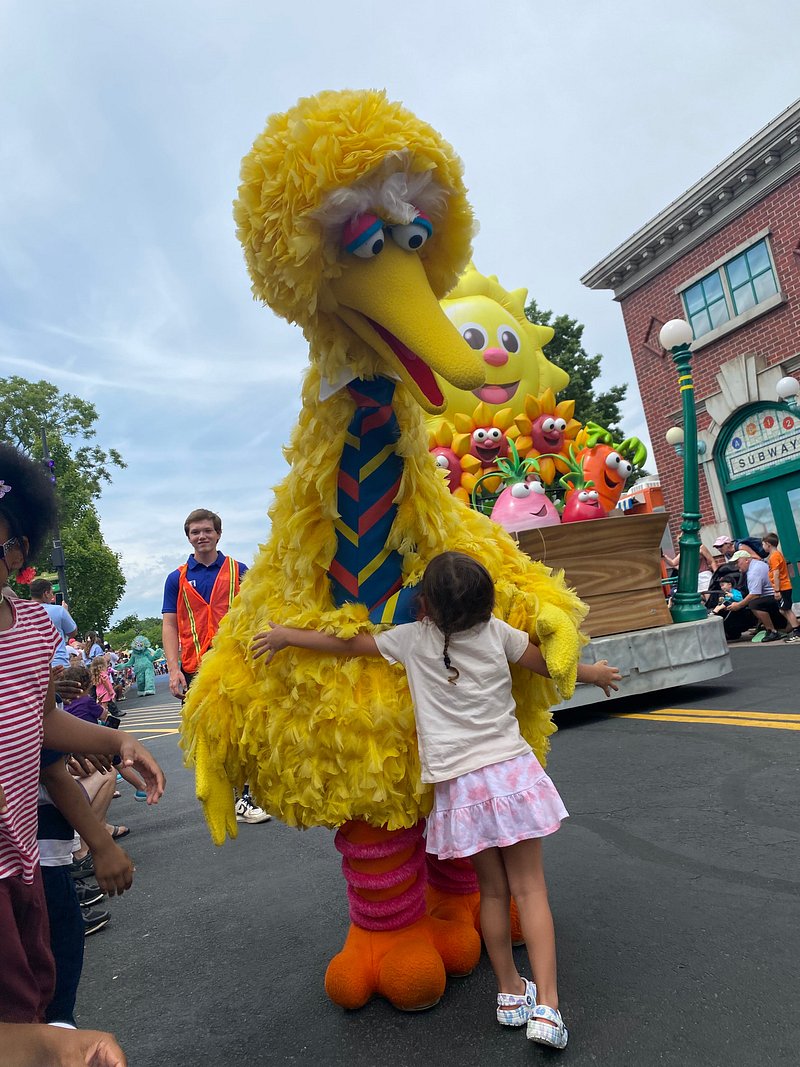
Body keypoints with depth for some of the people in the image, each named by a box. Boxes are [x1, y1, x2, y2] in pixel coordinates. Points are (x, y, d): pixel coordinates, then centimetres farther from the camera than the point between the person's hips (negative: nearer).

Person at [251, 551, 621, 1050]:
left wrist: (285, 636, 12)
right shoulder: (496, 631, -3)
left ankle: (510, 993, 30)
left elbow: (346, 643, -1)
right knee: (529, 887, 9)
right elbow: (549, 664, 8)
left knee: (493, 890, 17)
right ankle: (546, 1006, 6)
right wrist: (592, 673, 28)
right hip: (511, 769, 0)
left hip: (459, 783, 0)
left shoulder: (411, 638, -6)